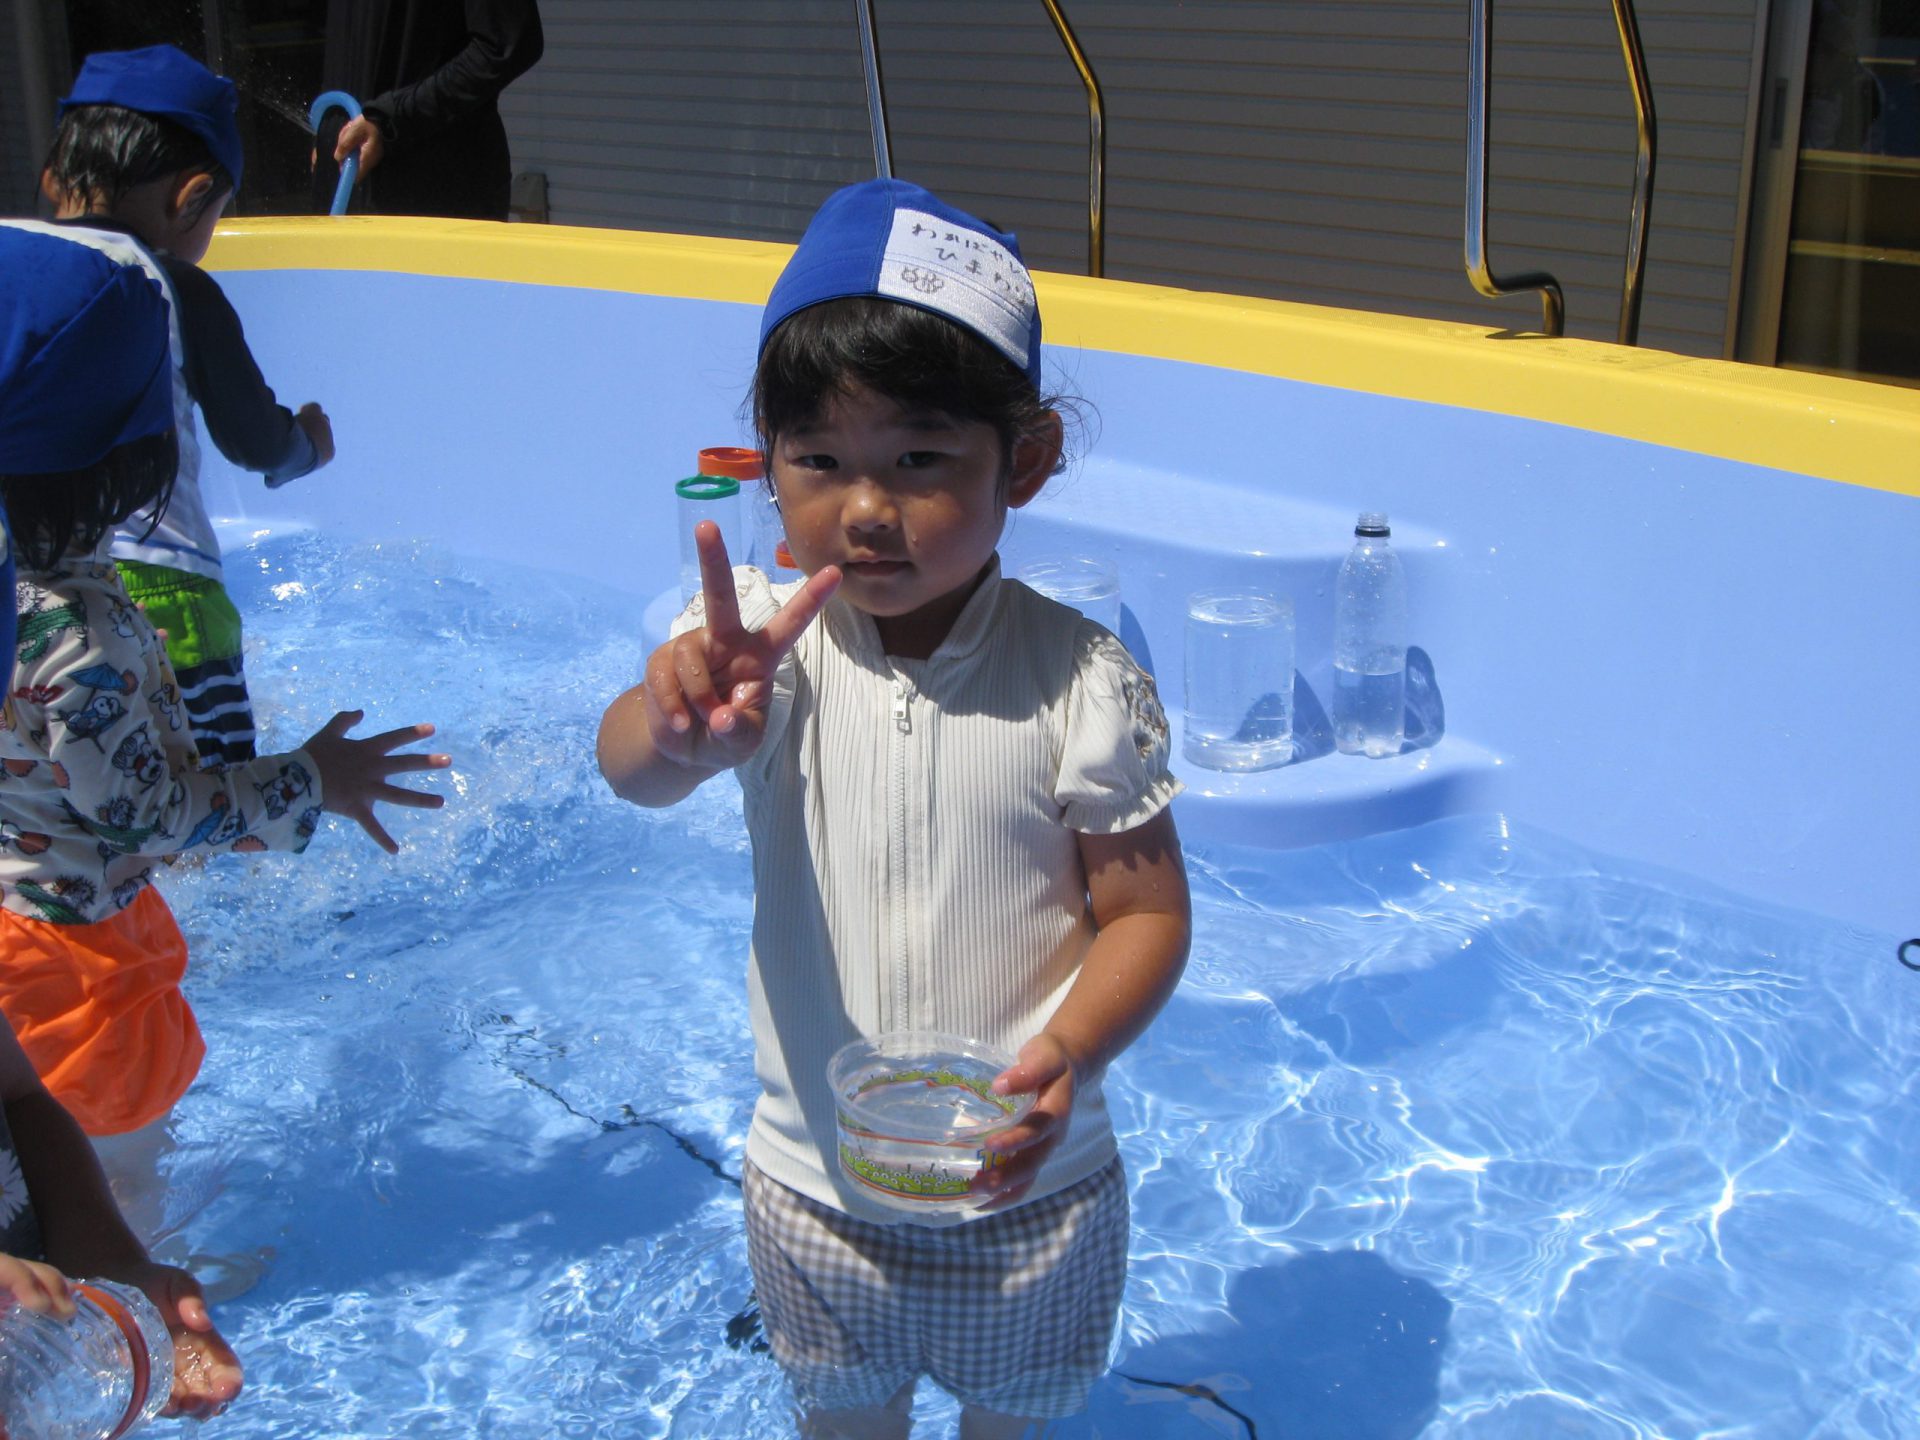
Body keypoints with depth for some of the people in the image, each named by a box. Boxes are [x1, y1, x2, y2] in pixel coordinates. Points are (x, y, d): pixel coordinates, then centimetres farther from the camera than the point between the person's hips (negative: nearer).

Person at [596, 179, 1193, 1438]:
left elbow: (1147, 910, -11)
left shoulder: (1078, 678, -18)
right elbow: (634, 771, -34)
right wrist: (677, 726, -58)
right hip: (816, 1184, 1)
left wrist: (1067, 1053, -30)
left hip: (1025, 1190, -1)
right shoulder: (756, 646, -15)